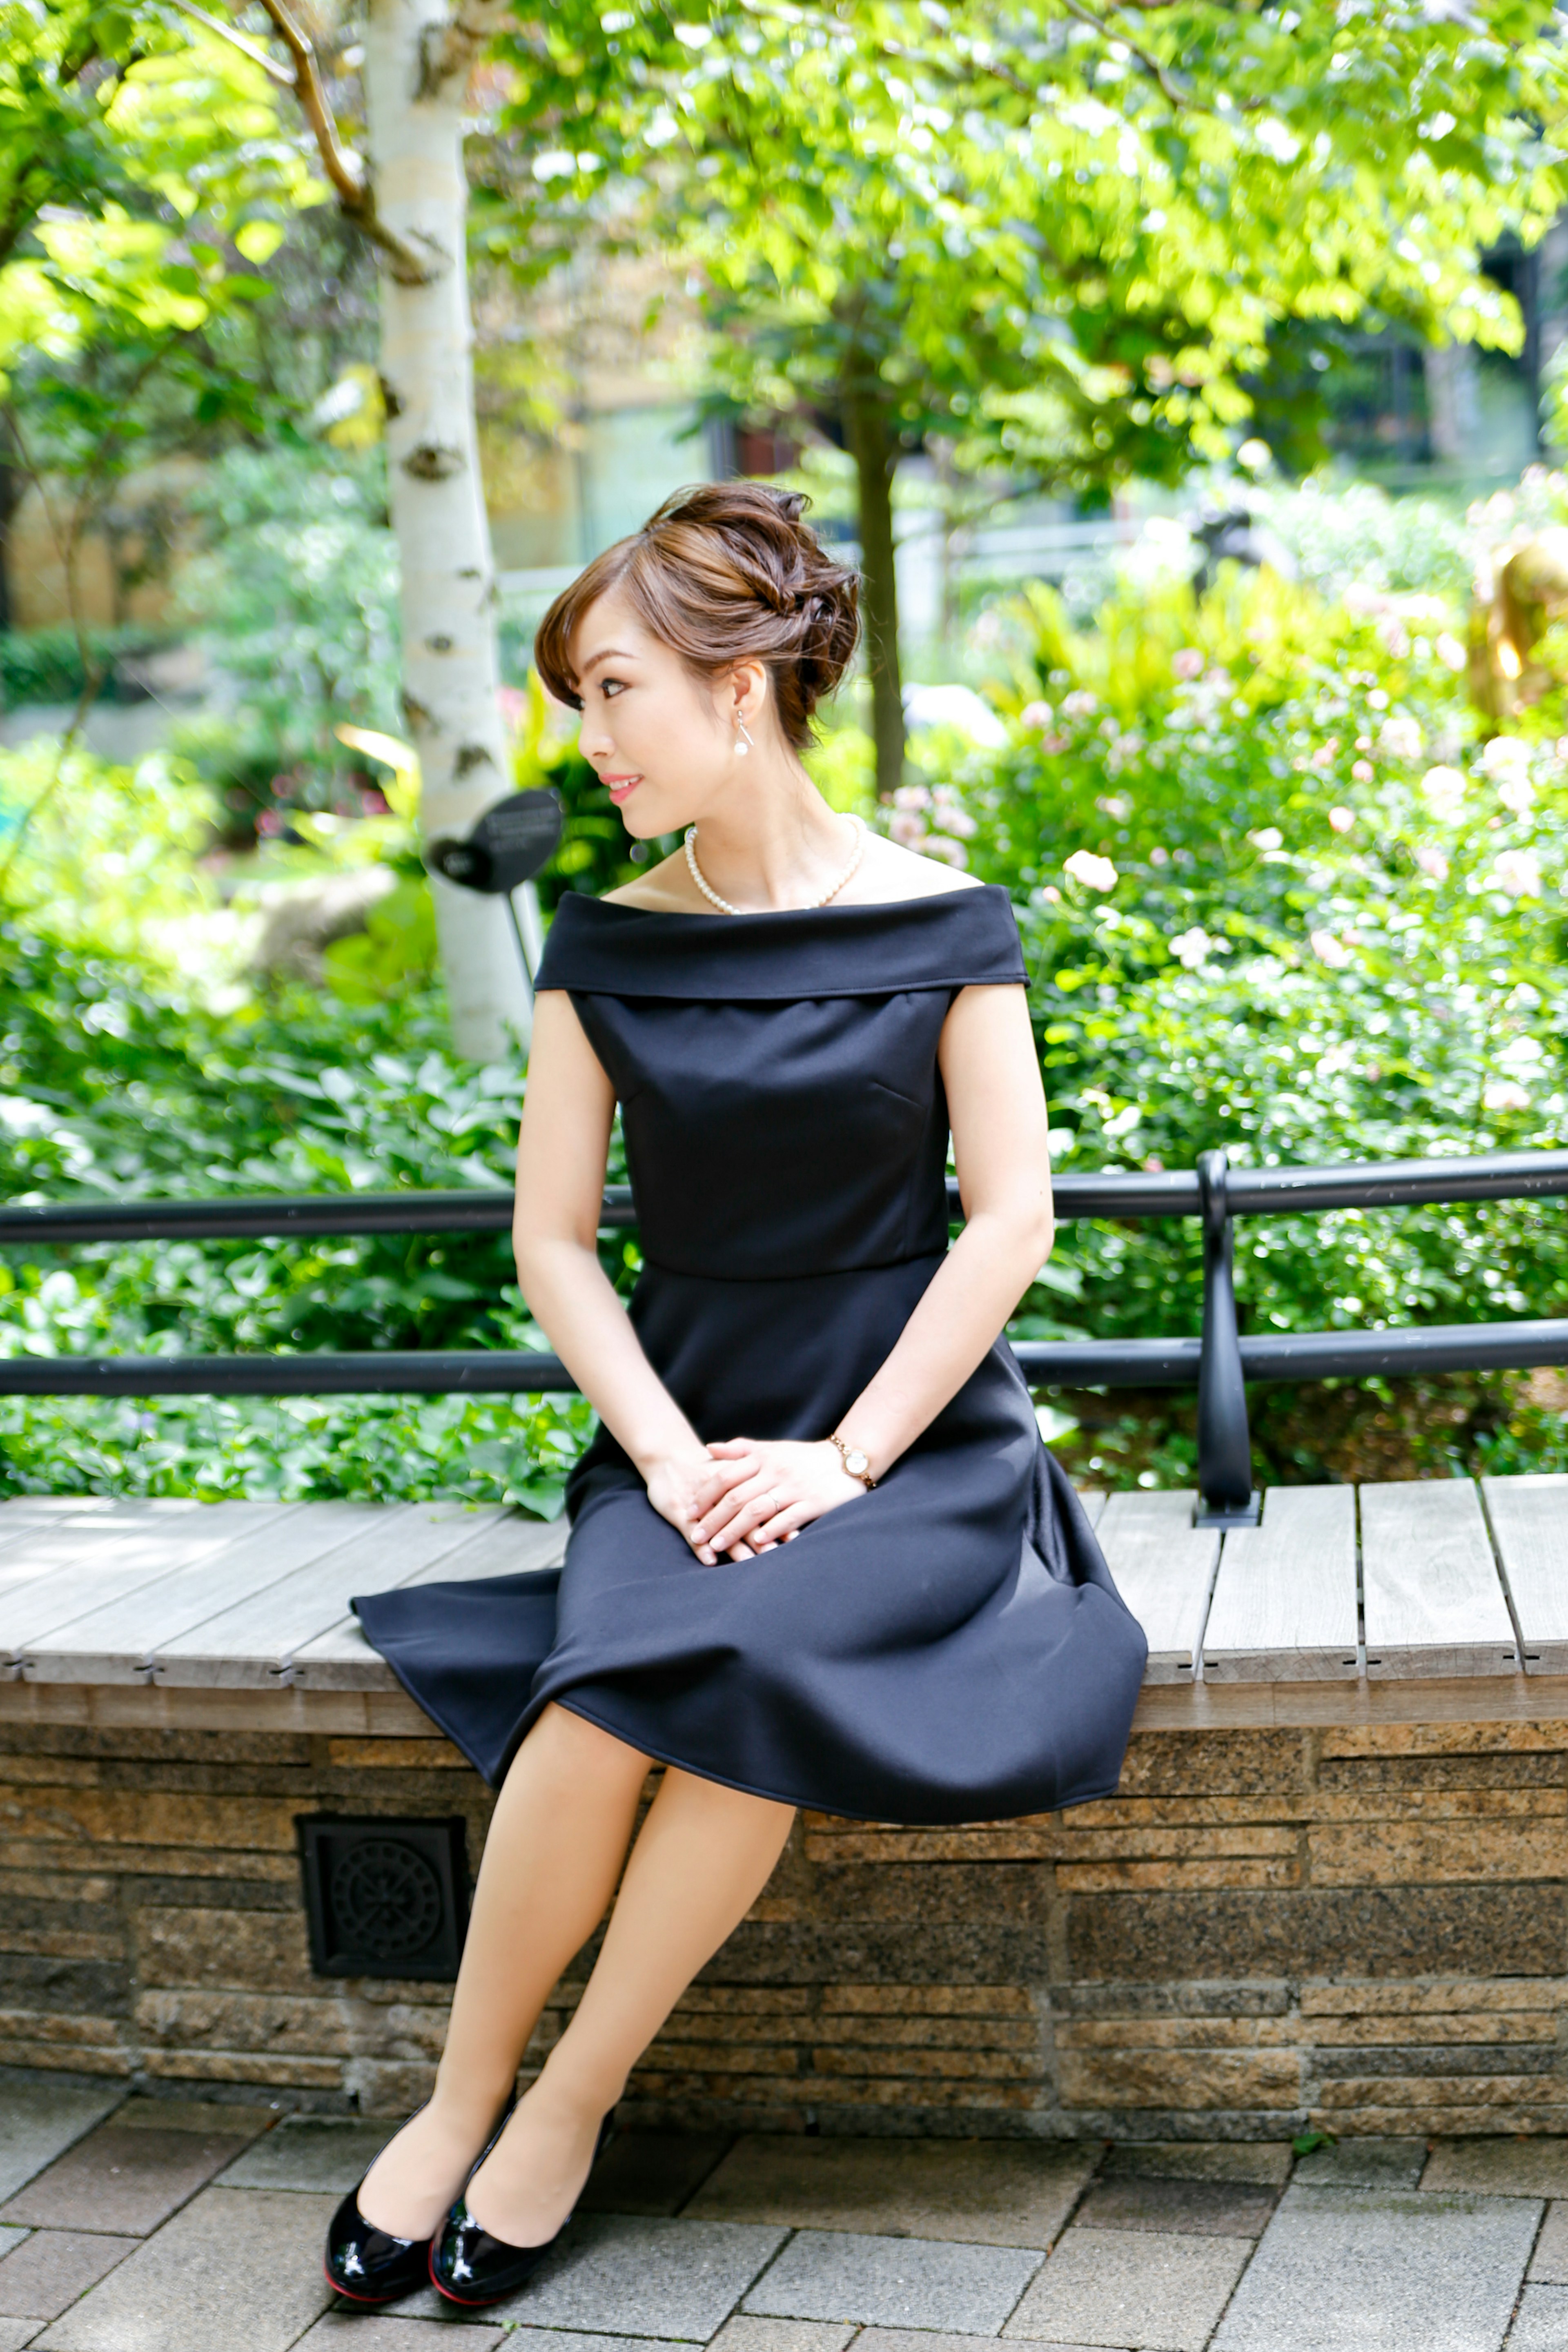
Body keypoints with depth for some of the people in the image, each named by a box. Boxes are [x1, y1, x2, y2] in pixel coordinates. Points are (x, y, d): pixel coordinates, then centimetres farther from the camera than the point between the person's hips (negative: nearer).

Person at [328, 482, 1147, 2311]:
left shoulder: (940, 928, -3)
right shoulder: (605, 951, 4)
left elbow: (1009, 1220, -5)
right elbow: (552, 1237, 5)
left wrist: (843, 1461, -13)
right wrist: (669, 1459, -10)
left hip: (912, 1431, -2)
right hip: (684, 1419, 2)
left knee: (744, 1664, -32)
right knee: (609, 1682, -29)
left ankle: (570, 2105, -13)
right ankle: (462, 2094, -8)